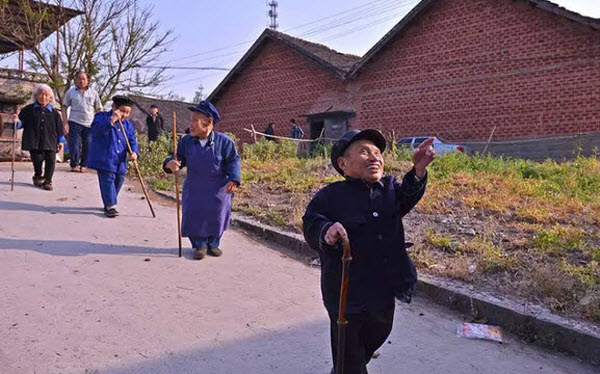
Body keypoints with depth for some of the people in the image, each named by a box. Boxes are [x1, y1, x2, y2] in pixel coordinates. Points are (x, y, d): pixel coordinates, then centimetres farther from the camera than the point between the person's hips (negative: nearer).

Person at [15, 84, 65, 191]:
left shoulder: (54, 112, 7)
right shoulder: (28, 110, 7)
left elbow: (59, 128, 9)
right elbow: (22, 122, 7)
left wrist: (60, 141, 5)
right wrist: (17, 121, -17)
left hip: (50, 142, 1)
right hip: (34, 141, 0)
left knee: (51, 161, -4)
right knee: (37, 159, -2)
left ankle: (47, 181, 10)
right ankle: (38, 176, 26)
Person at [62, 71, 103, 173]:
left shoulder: (93, 92, 7)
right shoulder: (71, 91, 4)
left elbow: (99, 109, 10)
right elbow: (64, 107, 7)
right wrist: (65, 122, -2)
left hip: (90, 123, 1)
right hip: (75, 122, -1)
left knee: (87, 145, 3)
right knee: (74, 144, -3)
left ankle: (84, 165, 16)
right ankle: (74, 164, 10)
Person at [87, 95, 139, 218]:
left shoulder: (127, 124, 12)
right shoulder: (102, 117, -4)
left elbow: (132, 140, 9)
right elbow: (96, 130, -23)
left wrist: (134, 152, -10)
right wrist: (111, 120, -31)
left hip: (120, 161, 6)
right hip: (104, 159, -6)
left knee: (119, 180, 12)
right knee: (108, 180, -9)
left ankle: (108, 203, 29)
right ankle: (110, 206, -2)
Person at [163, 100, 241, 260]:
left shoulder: (223, 141, -10)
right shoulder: (186, 141, -2)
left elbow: (233, 161, -7)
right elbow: (179, 159, 2)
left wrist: (233, 179, -21)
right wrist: (170, 164, -22)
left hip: (218, 191, -2)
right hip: (194, 190, 2)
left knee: (216, 217, 8)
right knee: (194, 217, 1)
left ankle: (213, 243, 30)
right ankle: (200, 244, 22)